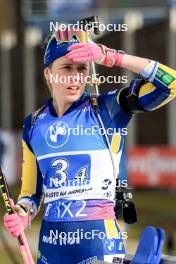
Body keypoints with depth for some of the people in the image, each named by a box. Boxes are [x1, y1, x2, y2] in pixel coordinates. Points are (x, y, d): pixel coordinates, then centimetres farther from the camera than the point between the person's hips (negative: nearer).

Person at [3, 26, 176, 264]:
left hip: (98, 238, -4)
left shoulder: (107, 110, -4)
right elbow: (31, 191, 15)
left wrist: (108, 57, -20)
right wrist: (22, 215, -8)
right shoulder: (34, 125, 8)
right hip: (51, 242, 4)